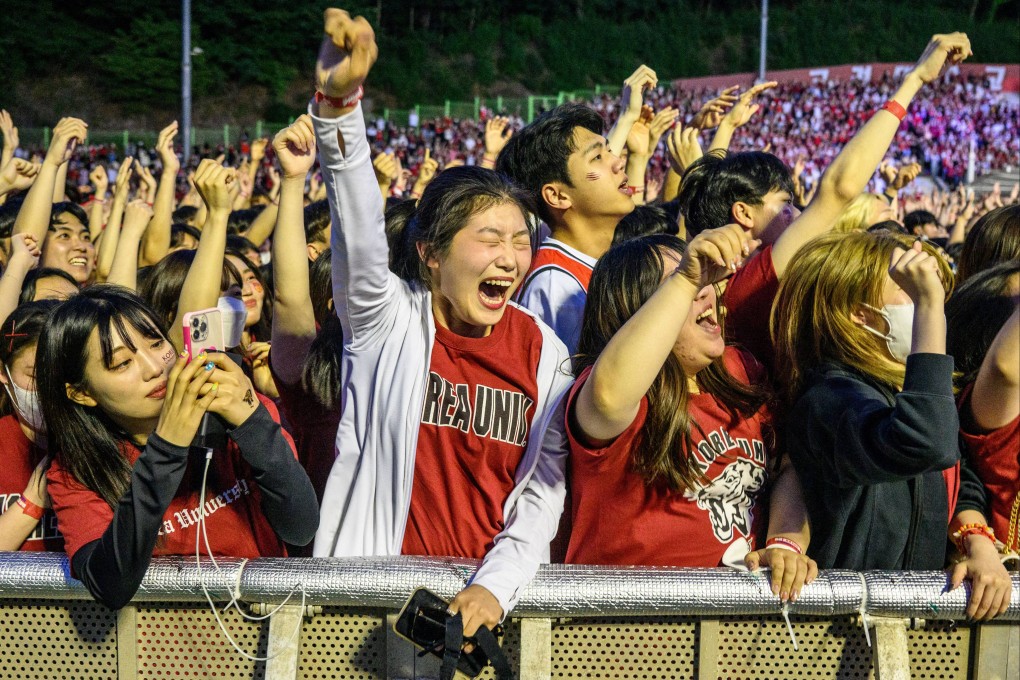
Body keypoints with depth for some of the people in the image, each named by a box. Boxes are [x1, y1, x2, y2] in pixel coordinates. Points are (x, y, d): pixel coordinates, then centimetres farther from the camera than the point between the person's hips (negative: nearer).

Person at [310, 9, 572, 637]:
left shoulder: (543, 351, 6)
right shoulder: (386, 320, -1)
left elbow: (544, 490, 4)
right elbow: (358, 227, -18)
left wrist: (496, 585, -13)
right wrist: (338, 103, -34)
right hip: (377, 584, -2)